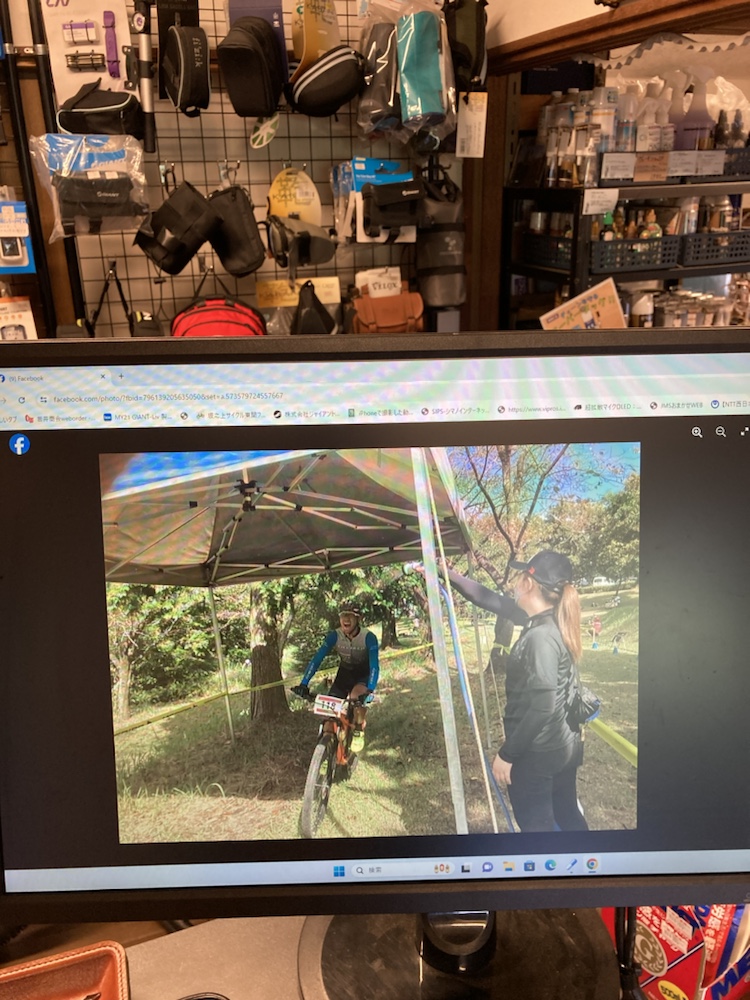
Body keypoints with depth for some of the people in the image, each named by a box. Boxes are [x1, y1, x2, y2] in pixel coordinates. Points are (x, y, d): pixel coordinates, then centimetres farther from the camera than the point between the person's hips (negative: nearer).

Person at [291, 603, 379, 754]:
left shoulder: (368, 637, -30)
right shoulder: (334, 636, -22)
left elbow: (374, 665, -38)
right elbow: (317, 658, -27)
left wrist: (370, 691, -53)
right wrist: (303, 684, -37)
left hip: (364, 674, -3)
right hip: (345, 672, 3)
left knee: (357, 696, -33)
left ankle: (358, 731, -7)